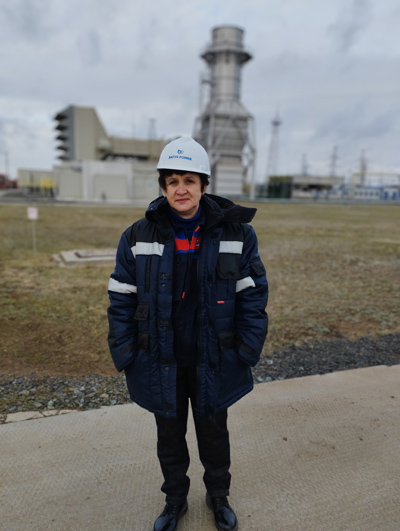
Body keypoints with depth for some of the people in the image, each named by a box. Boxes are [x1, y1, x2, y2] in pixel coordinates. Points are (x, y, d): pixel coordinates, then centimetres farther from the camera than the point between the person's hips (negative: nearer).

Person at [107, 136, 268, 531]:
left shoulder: (236, 234, -9)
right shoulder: (138, 237, -7)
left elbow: (253, 295, -5)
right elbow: (122, 299, -3)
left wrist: (247, 351, -7)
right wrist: (125, 355, -5)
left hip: (213, 361, 0)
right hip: (161, 361, 1)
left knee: (214, 432, 21)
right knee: (169, 434, 20)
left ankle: (218, 496, 50)